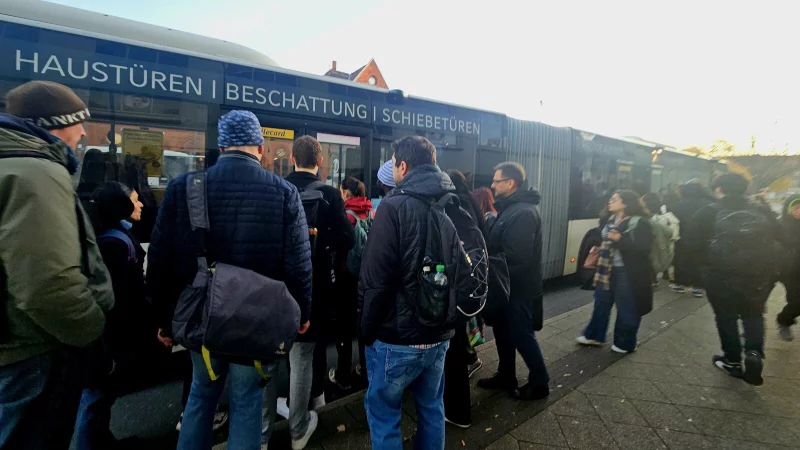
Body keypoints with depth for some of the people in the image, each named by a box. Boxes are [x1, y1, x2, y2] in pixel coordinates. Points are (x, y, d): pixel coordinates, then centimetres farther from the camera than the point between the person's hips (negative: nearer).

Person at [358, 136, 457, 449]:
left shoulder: (394, 206, -17)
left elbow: (374, 278, -19)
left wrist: (366, 329, -6)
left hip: (397, 336, -7)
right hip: (440, 332, 7)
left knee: (383, 412, 12)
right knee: (431, 407, 22)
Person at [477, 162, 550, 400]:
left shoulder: (524, 213, -22)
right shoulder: (510, 208, 11)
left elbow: (516, 256, -28)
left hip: (519, 287, -10)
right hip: (508, 285, 10)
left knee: (522, 336, 4)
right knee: (503, 332, 18)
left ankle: (539, 383, 21)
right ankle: (506, 376, 34)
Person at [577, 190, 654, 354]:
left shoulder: (639, 222, -14)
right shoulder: (611, 220, 10)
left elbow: (644, 247, -21)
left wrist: (620, 239, -27)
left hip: (627, 272, -8)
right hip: (608, 269, 8)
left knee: (627, 308, 6)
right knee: (601, 302, 15)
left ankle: (625, 344, 23)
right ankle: (594, 335, 29)